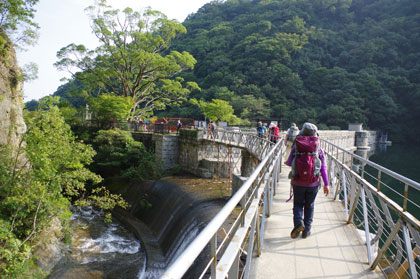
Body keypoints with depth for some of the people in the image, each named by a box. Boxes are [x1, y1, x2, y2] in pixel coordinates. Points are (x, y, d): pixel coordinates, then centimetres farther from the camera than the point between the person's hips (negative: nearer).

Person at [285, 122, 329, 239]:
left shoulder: (296, 147, -4)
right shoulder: (318, 148, -3)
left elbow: (289, 163, 1)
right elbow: (323, 168, -2)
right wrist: (326, 184, 3)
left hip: (298, 182, 0)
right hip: (313, 183, 1)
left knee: (298, 204, 17)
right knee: (309, 206, 16)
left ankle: (298, 223, -7)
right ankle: (306, 230, 21)